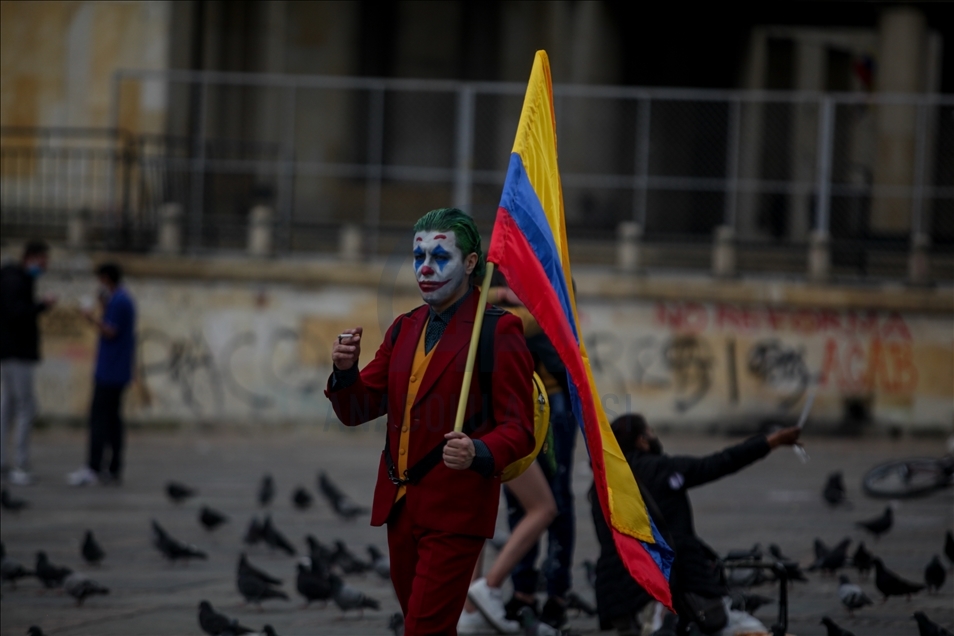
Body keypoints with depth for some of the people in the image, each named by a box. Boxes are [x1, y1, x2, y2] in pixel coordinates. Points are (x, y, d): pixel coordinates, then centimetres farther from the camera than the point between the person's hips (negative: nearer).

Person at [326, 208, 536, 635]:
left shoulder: (498, 332, -7)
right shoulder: (405, 329, 14)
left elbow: (518, 429, -12)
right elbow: (358, 410, 12)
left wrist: (479, 453, -33)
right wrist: (345, 371, -10)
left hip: (456, 509, -7)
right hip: (401, 503, 7)